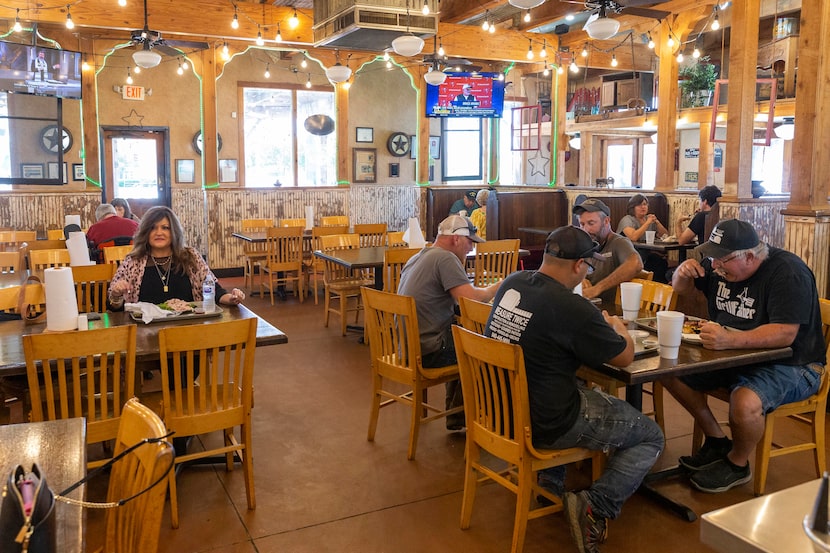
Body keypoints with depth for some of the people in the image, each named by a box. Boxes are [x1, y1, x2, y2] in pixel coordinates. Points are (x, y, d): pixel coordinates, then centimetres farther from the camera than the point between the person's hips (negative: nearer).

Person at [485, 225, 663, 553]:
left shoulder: (512, 283, -3)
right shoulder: (573, 308, -24)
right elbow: (625, 357, -8)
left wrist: (598, 325, 13)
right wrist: (618, 328, 13)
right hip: (544, 427, -7)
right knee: (651, 437, 10)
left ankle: (550, 478, 32)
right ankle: (596, 507, -2)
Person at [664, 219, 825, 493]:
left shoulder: (787, 272, -22)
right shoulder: (719, 265, 1)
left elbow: (785, 334, -32)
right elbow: (681, 288, 15)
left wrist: (730, 340, -46)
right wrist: (683, 272, -10)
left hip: (790, 365, -8)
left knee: (745, 403, -36)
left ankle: (737, 464, -2)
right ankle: (717, 441, 10)